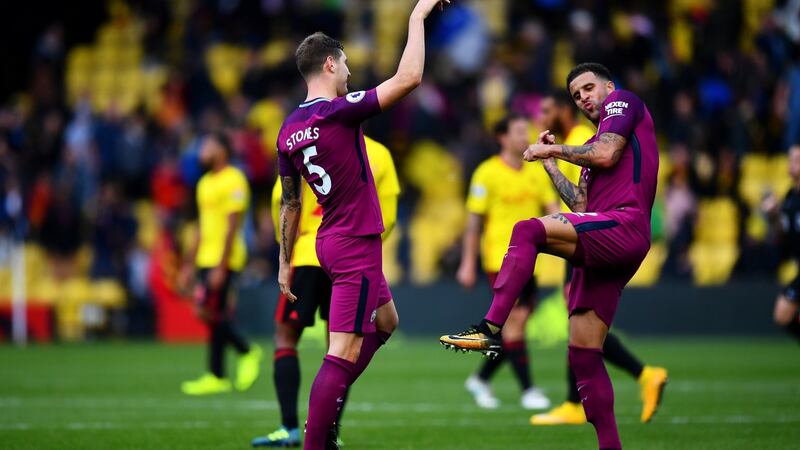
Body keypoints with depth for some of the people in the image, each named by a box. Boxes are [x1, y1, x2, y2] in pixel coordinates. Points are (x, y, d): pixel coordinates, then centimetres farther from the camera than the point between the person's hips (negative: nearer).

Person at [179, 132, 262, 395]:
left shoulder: (233, 181, -11)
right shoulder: (205, 183, 17)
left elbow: (232, 226, -16)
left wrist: (221, 266, -20)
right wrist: (190, 264, 20)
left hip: (223, 260, -9)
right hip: (206, 259, 9)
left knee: (210, 312, -13)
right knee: (215, 316, 6)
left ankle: (247, 352, 3)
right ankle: (217, 377, 7)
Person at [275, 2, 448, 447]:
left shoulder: (289, 130, 5)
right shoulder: (338, 112, -18)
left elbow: (289, 202, 14)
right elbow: (409, 78, -21)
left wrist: (285, 262, 22)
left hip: (331, 241, 10)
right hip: (356, 246, -10)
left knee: (385, 321, 26)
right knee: (344, 352, -9)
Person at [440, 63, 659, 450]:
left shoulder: (624, 101, 10)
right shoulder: (594, 146, 34)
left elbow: (607, 155, -7)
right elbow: (581, 206, 28)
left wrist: (557, 149, 5)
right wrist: (551, 164, 29)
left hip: (624, 225, -10)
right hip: (604, 246, 10)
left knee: (528, 230, -29)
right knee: (583, 356, 4)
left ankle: (490, 329, -39)